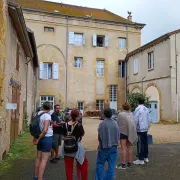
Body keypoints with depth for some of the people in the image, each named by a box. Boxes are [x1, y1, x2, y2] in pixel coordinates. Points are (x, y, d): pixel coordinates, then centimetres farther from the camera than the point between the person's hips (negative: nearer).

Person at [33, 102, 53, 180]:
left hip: (40, 138, 8)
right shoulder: (47, 116, -19)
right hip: (47, 138, -8)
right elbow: (45, 130, -25)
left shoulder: (38, 113, 4)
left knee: (38, 157, 18)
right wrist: (38, 139, -14)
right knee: (44, 160, -2)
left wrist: (36, 137, 9)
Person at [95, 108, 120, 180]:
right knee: (111, 165, 10)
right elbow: (118, 136, 4)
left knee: (100, 164, 11)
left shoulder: (102, 124, -14)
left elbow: (99, 137, -10)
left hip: (104, 147, -3)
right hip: (114, 147, 4)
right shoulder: (115, 123, -2)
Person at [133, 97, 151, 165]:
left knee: (140, 144, -3)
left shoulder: (138, 109, -13)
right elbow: (148, 120, 13)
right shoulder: (146, 109, 9)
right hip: (145, 129, 7)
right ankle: (146, 157, 24)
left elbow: (135, 120, -15)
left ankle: (141, 159, 1)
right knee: (145, 143, 14)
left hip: (140, 129, -7)